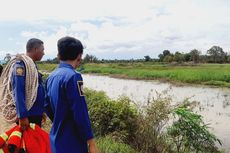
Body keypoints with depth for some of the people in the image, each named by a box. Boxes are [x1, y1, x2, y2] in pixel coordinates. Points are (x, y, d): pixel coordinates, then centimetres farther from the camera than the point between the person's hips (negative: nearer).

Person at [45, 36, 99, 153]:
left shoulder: (51, 77, 5)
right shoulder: (73, 76, -20)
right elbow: (80, 114, -23)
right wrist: (91, 142, -16)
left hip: (57, 141, 8)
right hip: (72, 143, -8)